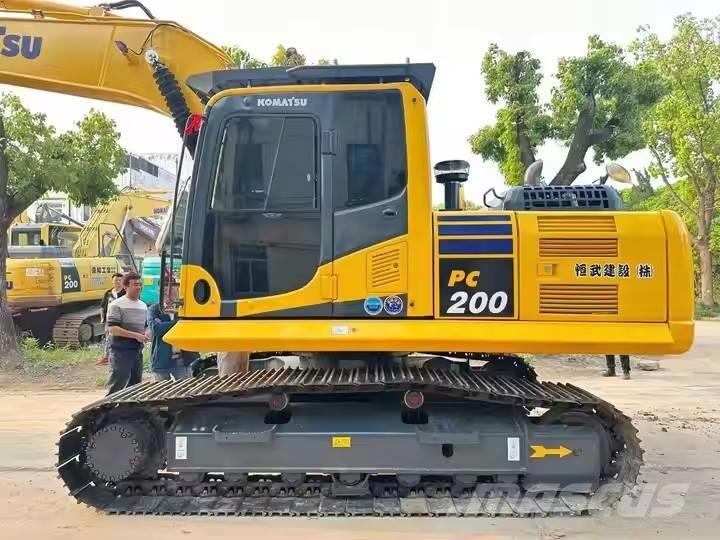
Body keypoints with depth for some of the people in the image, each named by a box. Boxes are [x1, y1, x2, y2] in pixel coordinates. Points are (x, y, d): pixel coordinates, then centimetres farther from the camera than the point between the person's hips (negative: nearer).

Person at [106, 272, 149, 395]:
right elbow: (112, 329, -15)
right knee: (116, 386, -8)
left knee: (135, 385, 12)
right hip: (120, 350, -7)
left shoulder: (143, 306, 13)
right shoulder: (117, 305, -8)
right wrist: (135, 335, -19)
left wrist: (146, 334, 0)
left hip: (137, 350, 7)